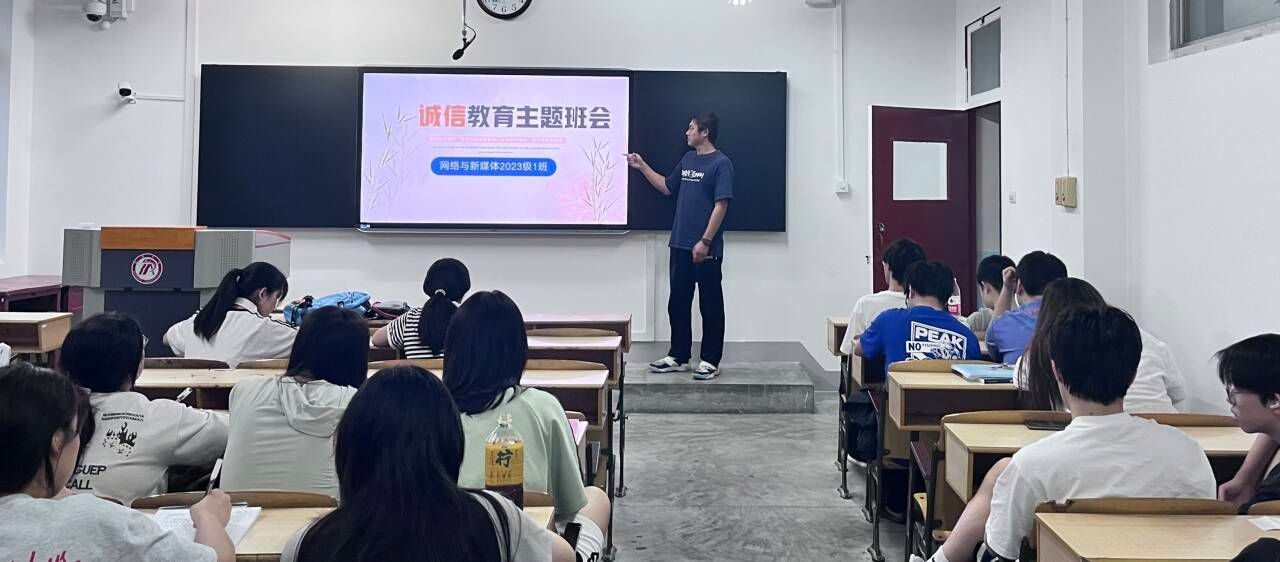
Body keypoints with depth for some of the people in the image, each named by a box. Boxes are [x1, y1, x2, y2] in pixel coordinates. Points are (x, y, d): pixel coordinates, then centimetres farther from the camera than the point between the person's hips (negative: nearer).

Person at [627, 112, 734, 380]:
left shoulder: (721, 163, -10)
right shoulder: (688, 159, 13)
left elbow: (721, 205, -15)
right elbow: (667, 187, 25)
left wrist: (705, 242, -19)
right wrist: (642, 166, 18)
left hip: (706, 249, -7)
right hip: (680, 245, 8)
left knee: (710, 305, 3)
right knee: (677, 303, 12)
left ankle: (710, 361, 11)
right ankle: (678, 356, 22)